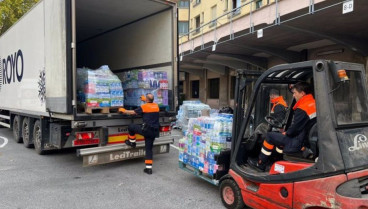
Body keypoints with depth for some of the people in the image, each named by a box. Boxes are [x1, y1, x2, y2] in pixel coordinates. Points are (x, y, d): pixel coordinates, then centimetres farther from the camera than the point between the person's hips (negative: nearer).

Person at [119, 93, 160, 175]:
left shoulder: (144, 106, -8)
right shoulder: (156, 106, 9)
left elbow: (133, 112, 2)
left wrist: (123, 110, 18)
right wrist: (145, 100, 48)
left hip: (147, 129, -6)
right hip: (154, 131, 7)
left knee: (131, 127, 15)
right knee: (149, 149, 11)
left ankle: (132, 142, 34)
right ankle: (149, 168, 9)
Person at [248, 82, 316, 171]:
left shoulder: (302, 109, -23)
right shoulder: (314, 103, 6)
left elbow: (294, 130, -22)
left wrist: (286, 133, -1)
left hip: (299, 143, -9)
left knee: (270, 136, -1)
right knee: (279, 137, 24)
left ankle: (260, 164, 11)